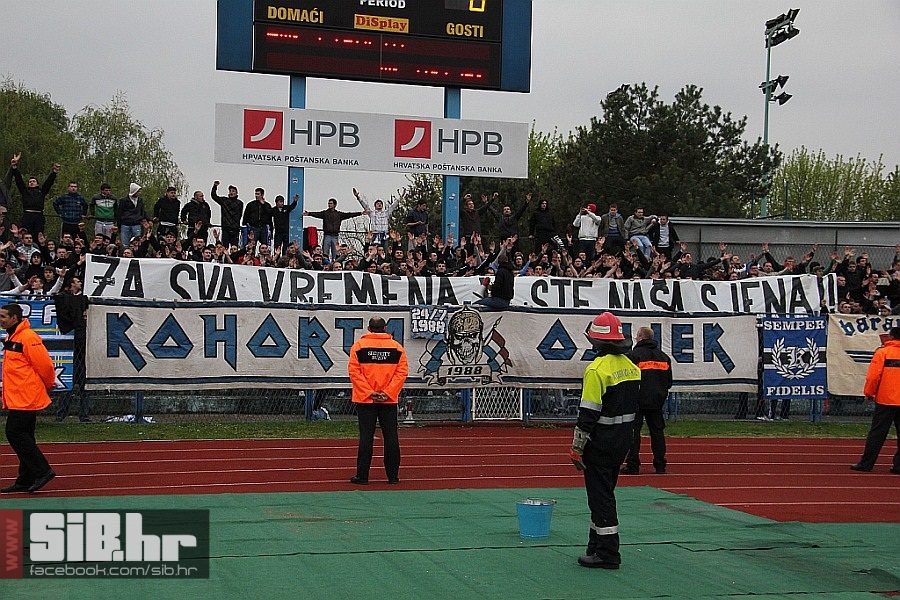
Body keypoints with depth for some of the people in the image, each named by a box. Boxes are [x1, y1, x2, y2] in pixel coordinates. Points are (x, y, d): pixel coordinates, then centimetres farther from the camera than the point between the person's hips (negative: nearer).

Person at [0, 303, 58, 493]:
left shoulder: (28, 338, -17)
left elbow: (44, 365, -17)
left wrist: (49, 384, -3)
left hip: (25, 398, -10)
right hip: (17, 398, 10)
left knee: (15, 433, -11)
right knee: (23, 436, 11)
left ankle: (42, 471, -6)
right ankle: (26, 481, 16)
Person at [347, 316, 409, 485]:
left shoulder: (359, 346, -1)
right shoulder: (397, 347, 3)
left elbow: (354, 371, -8)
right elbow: (402, 372, -4)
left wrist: (369, 392, -8)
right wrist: (388, 393, -6)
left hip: (365, 399, -1)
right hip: (390, 401, 1)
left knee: (366, 436, 1)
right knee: (391, 436, 7)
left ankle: (362, 476, 2)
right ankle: (393, 476, 10)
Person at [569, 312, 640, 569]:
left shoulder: (598, 369, -19)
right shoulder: (631, 367, 8)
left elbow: (588, 413, -20)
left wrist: (577, 448, -15)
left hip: (601, 442, -9)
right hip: (623, 440, 9)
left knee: (601, 497, -2)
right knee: (604, 493, 19)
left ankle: (607, 555, 0)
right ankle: (598, 546, 28)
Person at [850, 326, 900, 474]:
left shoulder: (882, 352, -5)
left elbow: (873, 375, -9)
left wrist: (869, 393, 3)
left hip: (885, 400, -3)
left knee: (877, 433, 0)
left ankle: (866, 464, 3)